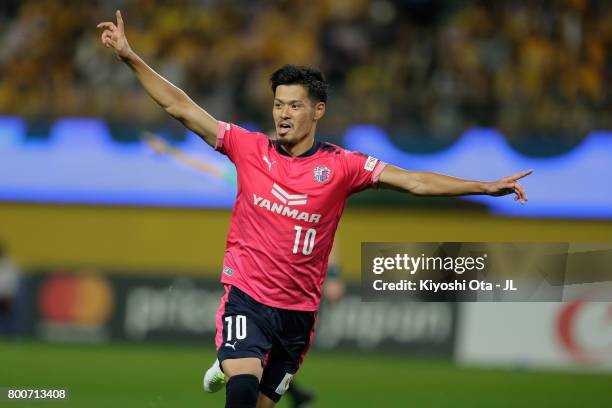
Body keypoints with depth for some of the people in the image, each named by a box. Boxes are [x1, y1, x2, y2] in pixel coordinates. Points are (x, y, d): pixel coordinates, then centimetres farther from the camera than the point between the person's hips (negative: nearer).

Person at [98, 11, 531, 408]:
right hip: (246, 296, -2)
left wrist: (486, 186, -12)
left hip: (298, 310, 2)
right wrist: (130, 57, -6)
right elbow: (181, 107, 0)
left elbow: (415, 181, -4)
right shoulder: (250, 148, 1)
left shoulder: (341, 165, -1)